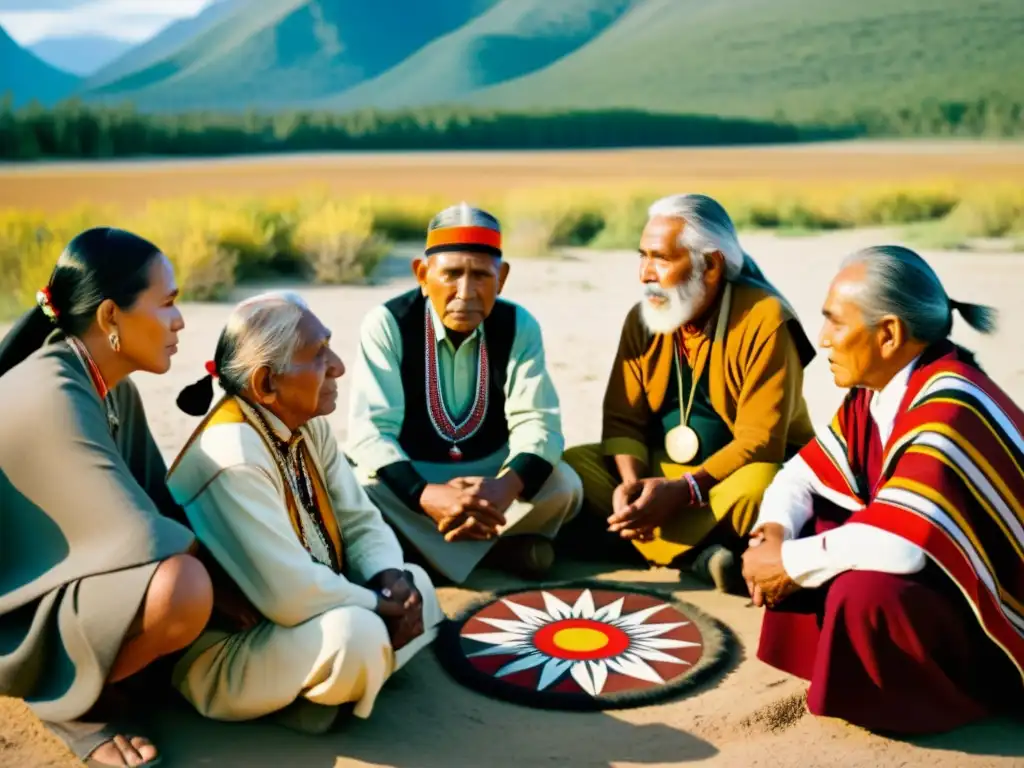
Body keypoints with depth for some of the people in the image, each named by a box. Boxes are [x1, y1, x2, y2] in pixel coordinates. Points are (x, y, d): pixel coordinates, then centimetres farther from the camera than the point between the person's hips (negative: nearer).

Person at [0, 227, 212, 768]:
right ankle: (67, 700, -6)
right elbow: (143, 538, -31)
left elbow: (154, 504, 6)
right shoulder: (52, 396, -27)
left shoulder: (114, 387, 1)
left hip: (75, 576, 9)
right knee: (184, 586, -34)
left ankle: (99, 670, 8)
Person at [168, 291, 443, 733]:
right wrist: (380, 606, -17)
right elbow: (291, 595, -32)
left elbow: (362, 523, 4)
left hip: (283, 621, 9)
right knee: (356, 634, -32)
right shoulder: (233, 458, -30)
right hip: (220, 656, -9)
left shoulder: (308, 426, -2)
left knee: (417, 586, 3)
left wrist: (393, 580, -17)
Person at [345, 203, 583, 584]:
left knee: (564, 487, -25)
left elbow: (538, 421, -16)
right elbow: (370, 430, -23)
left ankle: (423, 544, -17)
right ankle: (499, 547, -21)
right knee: (361, 490, -34)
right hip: (410, 477, -2)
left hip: (490, 473, 2)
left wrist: (506, 486, -39)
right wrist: (426, 495, -43)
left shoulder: (519, 326, -9)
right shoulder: (386, 324, -16)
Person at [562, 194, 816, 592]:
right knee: (573, 466, -18)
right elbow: (623, 419, -4)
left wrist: (683, 490, -32)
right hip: (663, 471, 6)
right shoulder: (643, 319, -2)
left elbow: (760, 441, -22)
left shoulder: (764, 320, -19)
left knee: (756, 487, -39)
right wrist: (631, 482, -24)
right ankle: (700, 555, -26)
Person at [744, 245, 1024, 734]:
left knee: (862, 593, -33)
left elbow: (897, 545, -38)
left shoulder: (949, 409, -28)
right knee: (798, 527, 1)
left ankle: (954, 695, -5)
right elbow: (799, 475, 7)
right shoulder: (872, 395, -1)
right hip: (928, 574, 8)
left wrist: (789, 563, -24)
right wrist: (774, 532, -14)